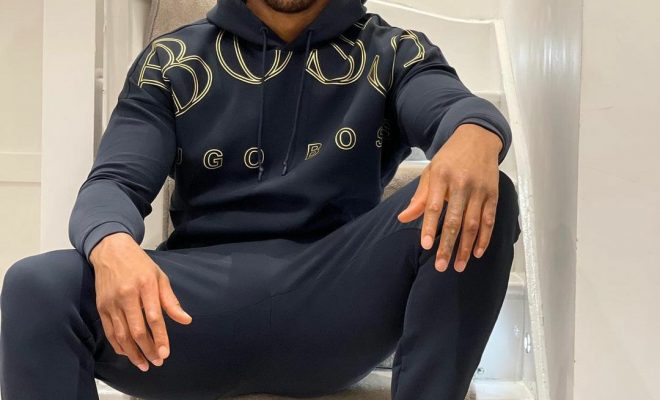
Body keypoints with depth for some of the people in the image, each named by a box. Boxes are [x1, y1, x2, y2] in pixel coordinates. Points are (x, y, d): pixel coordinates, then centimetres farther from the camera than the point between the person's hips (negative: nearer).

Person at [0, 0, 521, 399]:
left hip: (338, 302, 0)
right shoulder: (172, 61, 12)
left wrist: (476, 132, -35)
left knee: (477, 203, -25)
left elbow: (453, 105, -8)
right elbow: (115, 182, 1)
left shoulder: (394, 54, 12)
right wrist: (112, 246, -25)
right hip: (200, 298, 1)